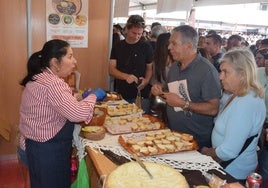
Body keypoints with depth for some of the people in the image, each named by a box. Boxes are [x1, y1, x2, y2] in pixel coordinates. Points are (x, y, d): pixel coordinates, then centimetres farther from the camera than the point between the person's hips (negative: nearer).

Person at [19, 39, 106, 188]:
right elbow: (78, 114, -29)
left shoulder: (39, 78, 7)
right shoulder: (52, 84, -26)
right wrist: (93, 96, -13)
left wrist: (82, 99, 5)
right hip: (48, 152, -10)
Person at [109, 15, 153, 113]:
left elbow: (149, 68, 8)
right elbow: (111, 70, -2)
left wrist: (146, 80, -14)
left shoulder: (146, 47, 0)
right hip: (121, 95, 1)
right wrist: (126, 76, -20)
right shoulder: (118, 47, 3)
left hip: (141, 95, -1)